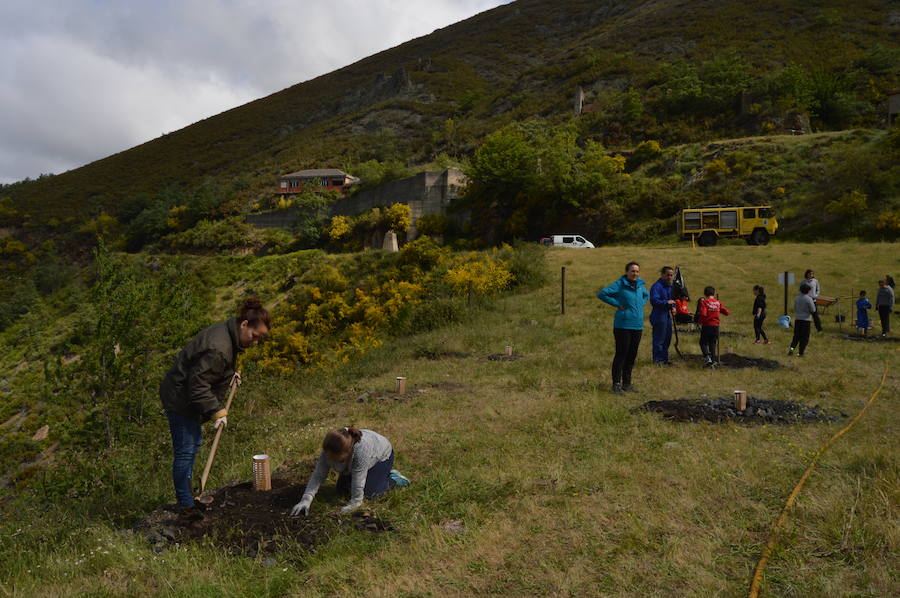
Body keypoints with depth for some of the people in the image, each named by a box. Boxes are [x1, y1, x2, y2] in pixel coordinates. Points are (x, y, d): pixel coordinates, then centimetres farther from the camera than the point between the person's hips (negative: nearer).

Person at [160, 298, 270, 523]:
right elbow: (198, 383, -30)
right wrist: (217, 411, -27)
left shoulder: (226, 332, 1)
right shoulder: (219, 348, -31)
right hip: (180, 400, -11)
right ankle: (186, 508, 1)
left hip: (188, 397, 11)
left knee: (194, 443, 22)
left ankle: (186, 495, 37)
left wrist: (230, 374, 8)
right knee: (185, 451, -6)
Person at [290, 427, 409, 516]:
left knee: (368, 492, -17)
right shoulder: (329, 450, -27)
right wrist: (306, 500, -32)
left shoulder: (361, 449, -45)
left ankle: (393, 478, 5)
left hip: (381, 455, -6)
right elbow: (318, 475, -25)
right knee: (341, 490, 1)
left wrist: (354, 503, -29)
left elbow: (358, 481, -37)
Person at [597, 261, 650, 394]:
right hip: (623, 325, -6)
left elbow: (647, 294, 32)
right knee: (621, 354, -4)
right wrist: (617, 304, -14)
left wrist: (641, 304, 13)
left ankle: (627, 383, 21)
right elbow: (601, 294, -15)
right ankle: (616, 384, 3)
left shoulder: (640, 285, 10)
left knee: (632, 355, 10)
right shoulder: (620, 285, -9)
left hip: (638, 325, 6)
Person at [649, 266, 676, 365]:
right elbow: (654, 301, -22)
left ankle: (664, 359, 26)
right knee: (659, 339, -4)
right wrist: (666, 302, -28)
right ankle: (657, 359, 5)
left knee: (667, 338, 15)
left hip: (667, 316, 9)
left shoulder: (670, 286, 15)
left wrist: (673, 307, 6)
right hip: (659, 316, -9)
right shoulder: (656, 286, -14)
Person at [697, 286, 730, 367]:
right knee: (713, 344, 12)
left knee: (703, 343, 9)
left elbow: (702, 314, -22)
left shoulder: (704, 302, -10)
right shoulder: (718, 303, 4)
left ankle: (707, 356, -11)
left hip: (706, 325, -4)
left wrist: (699, 321, -6)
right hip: (715, 326, 4)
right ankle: (713, 361, 9)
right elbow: (726, 312, 3)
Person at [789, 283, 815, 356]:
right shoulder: (809, 299, -13)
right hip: (806, 320, -4)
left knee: (796, 335, 13)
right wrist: (813, 304, 7)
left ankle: (792, 347, -8)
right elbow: (813, 310, -9)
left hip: (797, 319, 4)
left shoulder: (797, 298, 3)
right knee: (804, 337, 6)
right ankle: (801, 353, 8)